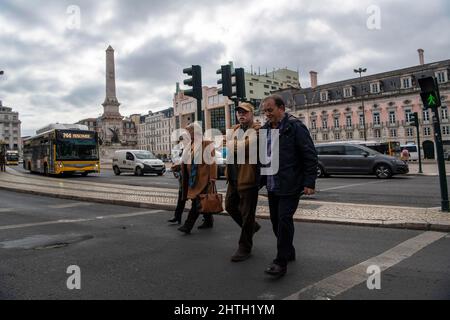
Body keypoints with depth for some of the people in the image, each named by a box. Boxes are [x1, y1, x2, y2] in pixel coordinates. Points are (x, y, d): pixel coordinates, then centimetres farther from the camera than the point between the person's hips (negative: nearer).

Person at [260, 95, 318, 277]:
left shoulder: (295, 127, -10)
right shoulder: (265, 129, 10)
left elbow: (310, 156, -11)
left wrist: (309, 182, -15)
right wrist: (261, 180, 12)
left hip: (290, 185, -7)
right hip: (272, 185, 7)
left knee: (284, 219, -9)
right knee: (276, 220, 12)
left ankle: (281, 262, 1)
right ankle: (288, 252, 31)